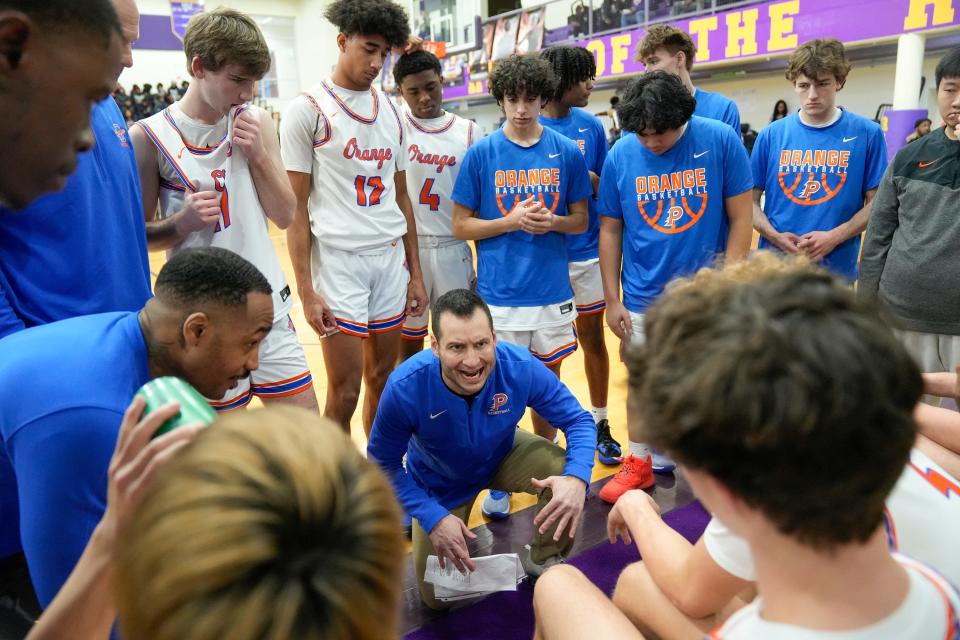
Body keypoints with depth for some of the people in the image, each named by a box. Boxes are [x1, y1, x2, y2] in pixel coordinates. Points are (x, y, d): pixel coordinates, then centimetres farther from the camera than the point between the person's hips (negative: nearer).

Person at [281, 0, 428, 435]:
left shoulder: (391, 111, 12)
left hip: (392, 259, 5)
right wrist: (306, 289, -11)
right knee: (344, 392, -1)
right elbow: (296, 207, -5)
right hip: (339, 262, -5)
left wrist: (415, 272, 11)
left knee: (383, 379, 12)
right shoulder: (308, 110, -3)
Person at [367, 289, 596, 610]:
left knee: (564, 469, -29)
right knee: (438, 598, 6)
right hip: (440, 483, -1)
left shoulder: (522, 368, -34)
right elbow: (384, 464, -20)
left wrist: (577, 478, -41)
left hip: (504, 456, 1)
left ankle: (544, 562, 0)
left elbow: (579, 420, -21)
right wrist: (433, 518, -28)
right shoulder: (405, 387, -37)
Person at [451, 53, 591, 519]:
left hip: (553, 292, 2)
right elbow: (461, 226, 0)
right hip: (498, 293, -1)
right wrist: (511, 221, -14)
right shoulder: (481, 153, -2)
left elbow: (581, 220, 8)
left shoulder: (567, 152, 2)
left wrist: (550, 221, -13)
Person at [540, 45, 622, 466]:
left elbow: (607, 190, 8)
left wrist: (591, 180, -12)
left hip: (587, 250, 3)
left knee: (593, 338, 12)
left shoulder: (590, 125, 4)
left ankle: (599, 423, 29)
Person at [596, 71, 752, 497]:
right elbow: (610, 229, 1)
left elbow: (741, 219, -5)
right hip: (643, 298, 2)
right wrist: (612, 298, 1)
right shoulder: (621, 154, -5)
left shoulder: (720, 141, -10)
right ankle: (639, 463, 32)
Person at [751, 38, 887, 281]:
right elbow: (750, 199, 2)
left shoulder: (867, 133, -2)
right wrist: (775, 236, -14)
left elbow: (875, 202, 0)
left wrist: (834, 237, -14)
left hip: (837, 267, 0)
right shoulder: (771, 135, 0)